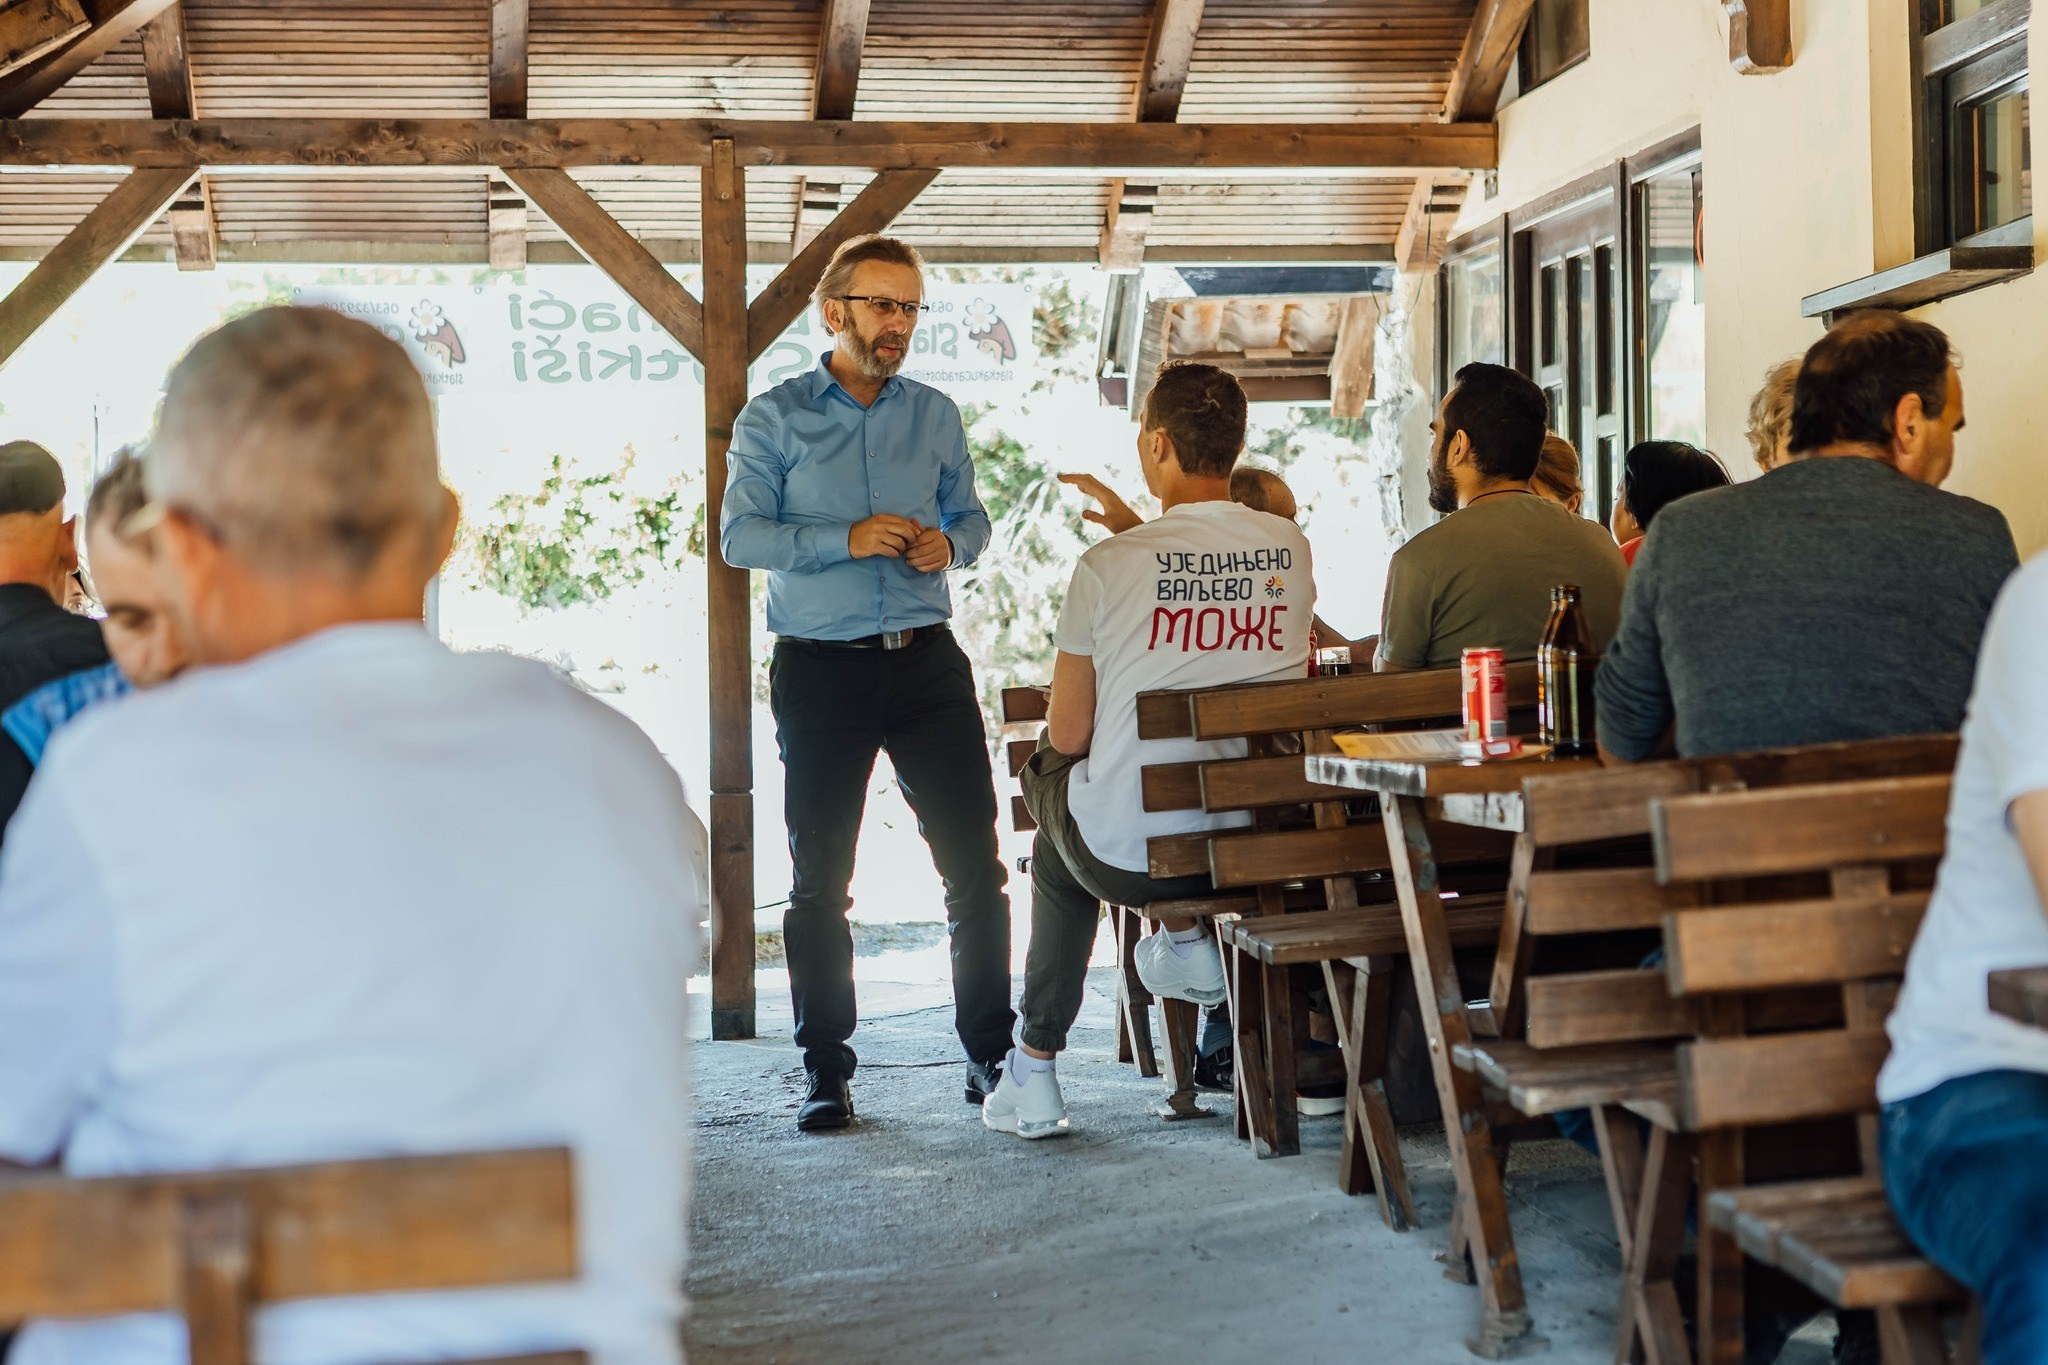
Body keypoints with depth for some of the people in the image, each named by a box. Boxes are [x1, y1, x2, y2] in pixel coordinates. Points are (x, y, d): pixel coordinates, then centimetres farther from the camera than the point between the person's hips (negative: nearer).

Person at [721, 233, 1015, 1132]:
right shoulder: (774, 418, 1)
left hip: (927, 661, 3)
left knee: (974, 863, 0)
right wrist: (846, 540, -18)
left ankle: (990, 1055, 12)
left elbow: (970, 514, 17)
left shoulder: (936, 416, 11)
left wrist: (949, 543, -6)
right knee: (820, 880, 5)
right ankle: (824, 1071, 14)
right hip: (820, 670, -2)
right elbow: (740, 534, -6)